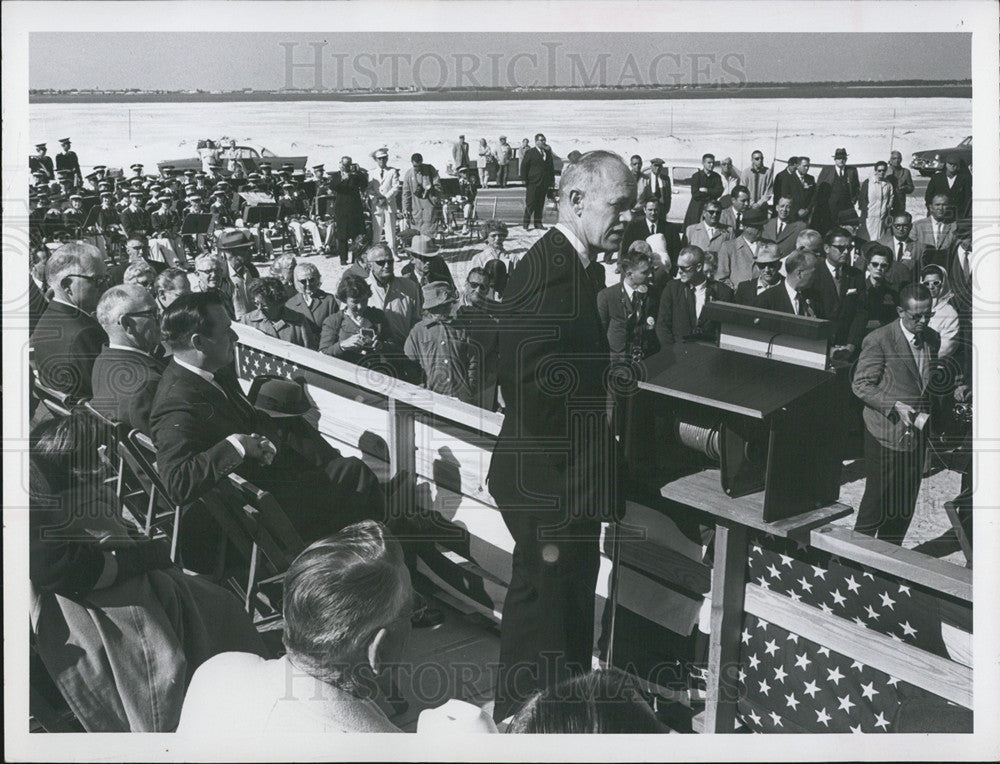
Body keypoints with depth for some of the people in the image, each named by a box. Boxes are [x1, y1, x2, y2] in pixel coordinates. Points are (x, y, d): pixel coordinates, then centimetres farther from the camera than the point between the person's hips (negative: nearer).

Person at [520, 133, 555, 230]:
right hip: (533, 183, -5)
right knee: (530, 204, -5)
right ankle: (526, 223, 2)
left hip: (544, 183, 5)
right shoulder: (530, 153, -2)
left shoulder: (548, 153, 15)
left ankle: (538, 223, 15)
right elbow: (524, 166, -4)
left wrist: (552, 179, 13)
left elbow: (551, 167, 20)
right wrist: (524, 179, -10)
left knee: (540, 204, 9)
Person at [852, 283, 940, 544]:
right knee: (878, 499, 0)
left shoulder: (932, 338, 7)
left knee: (905, 503, 13)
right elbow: (860, 384, -11)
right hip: (886, 433, -6)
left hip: (917, 432, 6)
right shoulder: (879, 340, -14)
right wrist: (894, 406, -21)